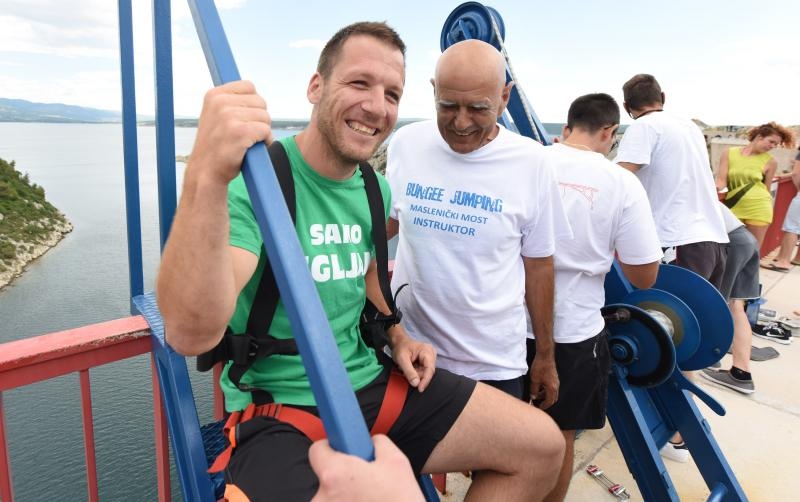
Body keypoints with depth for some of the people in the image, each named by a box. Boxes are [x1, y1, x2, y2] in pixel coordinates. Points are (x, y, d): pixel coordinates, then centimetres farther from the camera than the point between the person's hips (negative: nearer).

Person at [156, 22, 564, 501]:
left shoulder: (377, 191, 4)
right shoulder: (253, 180, -18)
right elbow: (191, 333, -33)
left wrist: (399, 338, 7)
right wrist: (207, 177, -46)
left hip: (374, 383, 7)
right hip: (279, 411, -6)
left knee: (542, 446, 5)